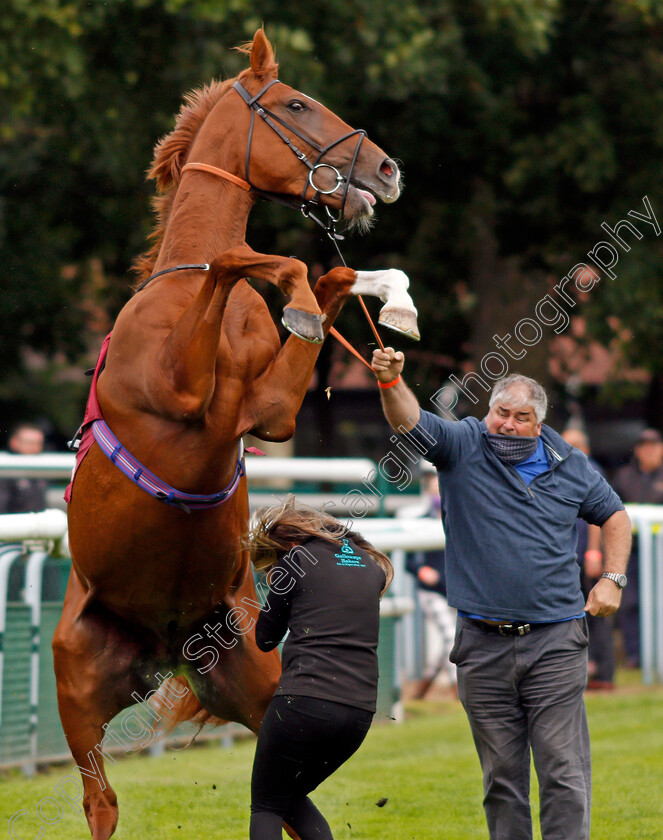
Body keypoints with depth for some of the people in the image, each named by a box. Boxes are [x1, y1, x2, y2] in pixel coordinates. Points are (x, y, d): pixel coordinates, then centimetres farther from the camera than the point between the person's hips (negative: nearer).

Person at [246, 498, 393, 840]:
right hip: (360, 709, 6)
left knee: (266, 808, 8)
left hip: (304, 700, -6)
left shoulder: (296, 560, 1)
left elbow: (265, 638, 8)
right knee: (293, 797, 24)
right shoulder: (372, 566, 18)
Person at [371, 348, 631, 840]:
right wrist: (391, 382, -36)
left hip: (555, 642, 0)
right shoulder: (463, 447, 2)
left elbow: (614, 515, 22)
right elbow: (410, 422, -16)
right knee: (501, 773, 8)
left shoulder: (569, 465, 8)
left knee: (564, 772, -5)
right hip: (483, 646, 0)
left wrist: (612, 579, 8)